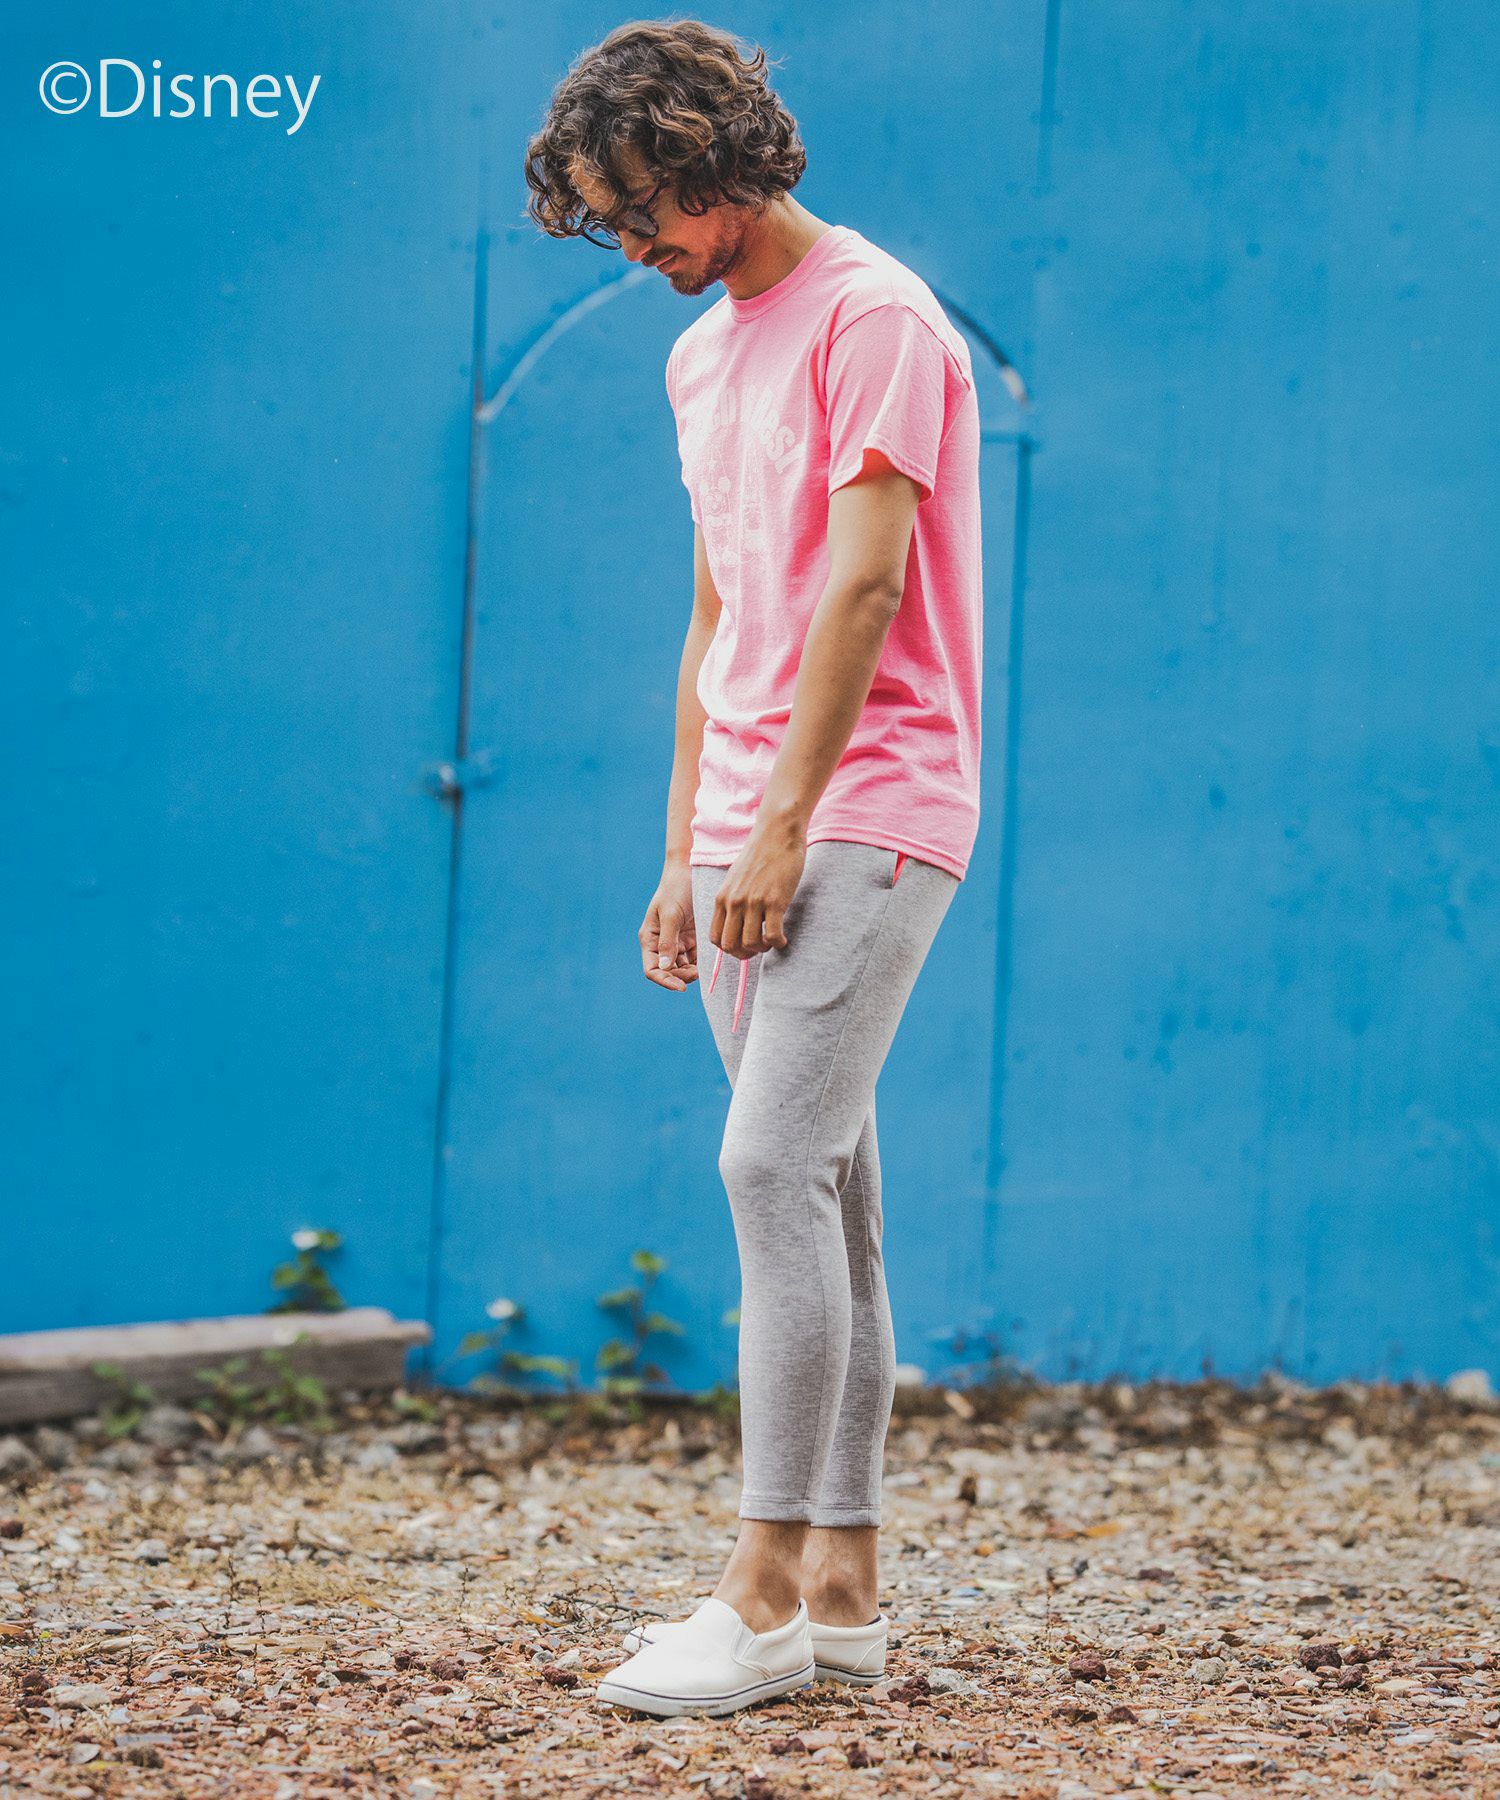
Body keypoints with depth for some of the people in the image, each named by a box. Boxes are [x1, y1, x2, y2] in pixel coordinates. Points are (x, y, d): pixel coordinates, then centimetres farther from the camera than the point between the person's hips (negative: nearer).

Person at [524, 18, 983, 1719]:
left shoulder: (871, 314, -7)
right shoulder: (701, 354, 19)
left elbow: (862, 583, -15)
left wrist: (784, 824, -17)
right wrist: (685, 855, 16)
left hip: (863, 818, -8)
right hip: (750, 837, 8)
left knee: (776, 1168, -15)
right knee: (822, 1193, 7)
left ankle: (766, 1595, -13)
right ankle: (842, 1590, 10)